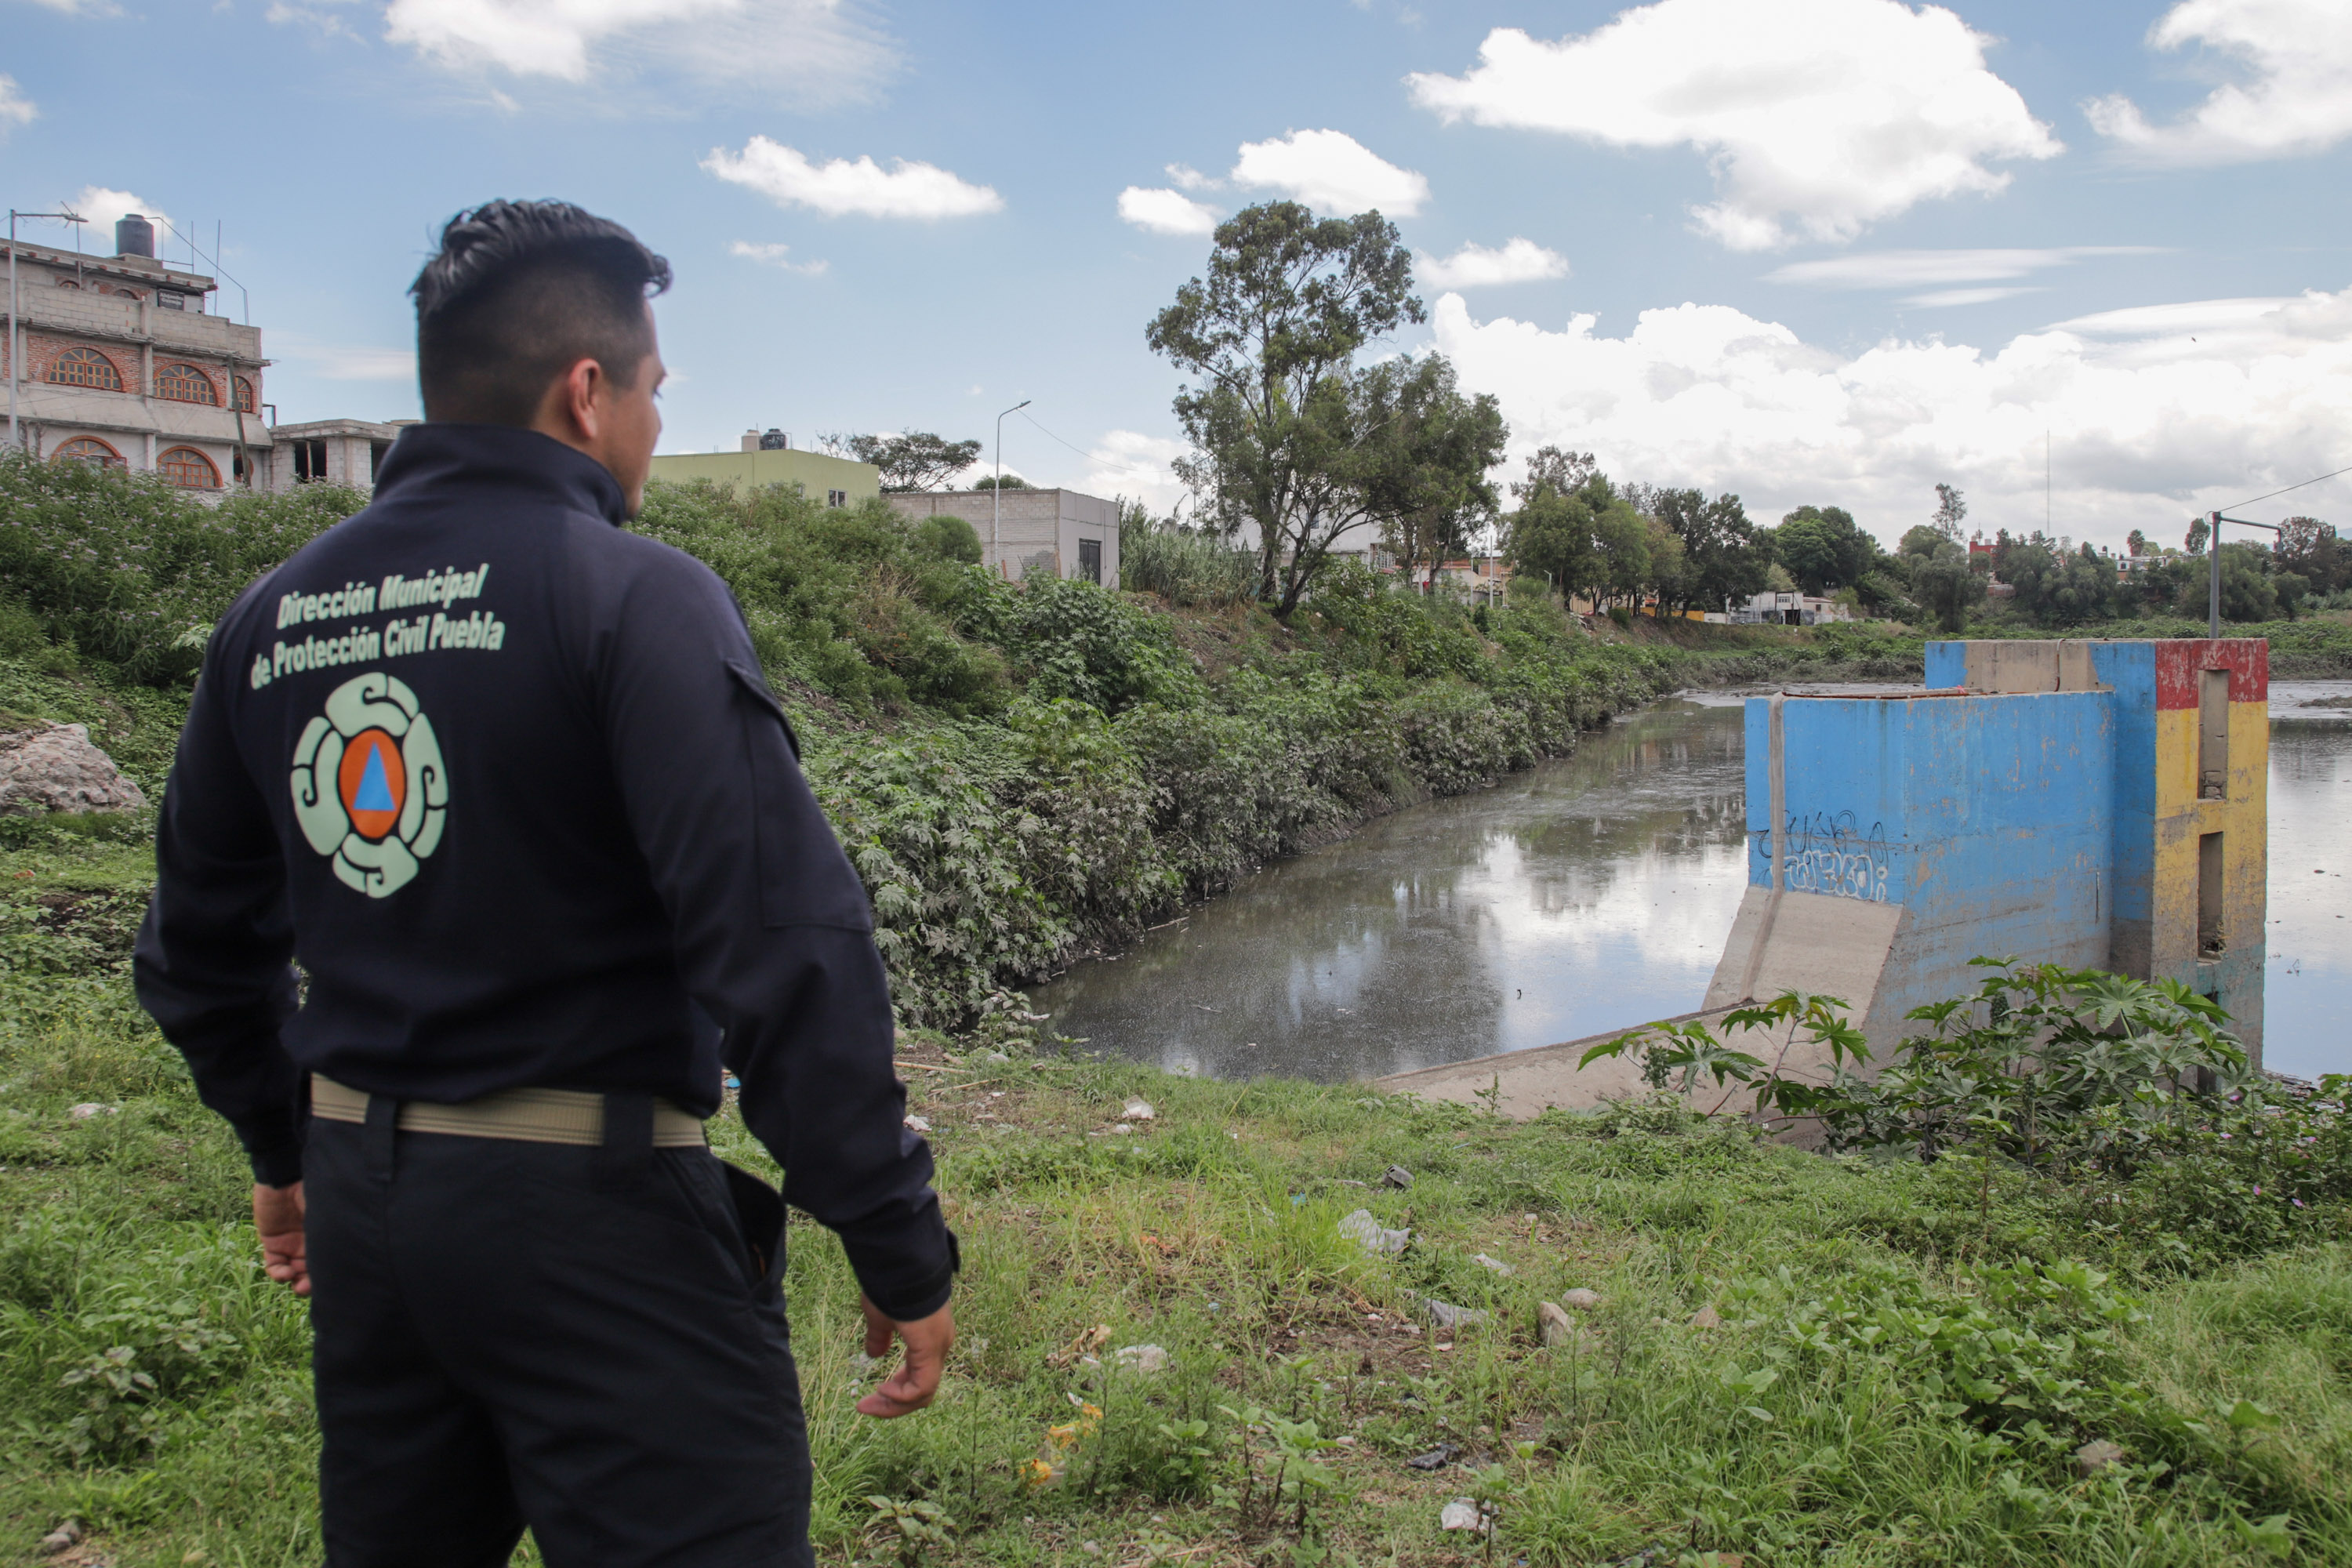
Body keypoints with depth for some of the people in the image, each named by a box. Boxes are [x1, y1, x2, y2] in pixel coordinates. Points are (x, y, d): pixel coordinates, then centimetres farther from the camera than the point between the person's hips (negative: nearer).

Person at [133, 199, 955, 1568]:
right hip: (590, 1203, -7)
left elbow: (202, 943, 17)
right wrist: (903, 1248, -14)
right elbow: (786, 944, -21)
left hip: (362, 1204, 8)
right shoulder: (635, 596, -15)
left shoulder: (271, 621, 7)